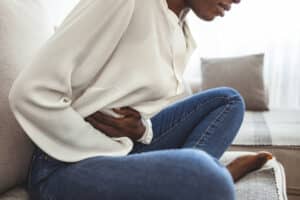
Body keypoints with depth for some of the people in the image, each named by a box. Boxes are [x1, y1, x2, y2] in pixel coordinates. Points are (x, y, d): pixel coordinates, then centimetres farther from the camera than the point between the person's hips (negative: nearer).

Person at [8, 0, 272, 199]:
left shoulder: (183, 37, 8)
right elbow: (32, 93, -20)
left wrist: (143, 131, -8)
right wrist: (116, 152, -16)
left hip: (127, 147, 8)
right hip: (68, 165, -8)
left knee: (228, 100, 7)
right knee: (203, 178, -35)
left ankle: (178, 177, -10)